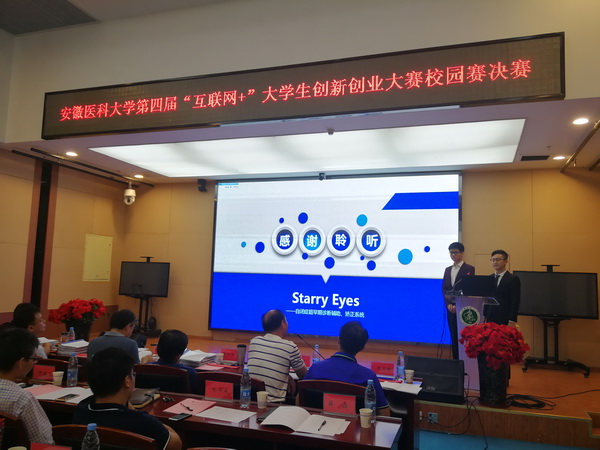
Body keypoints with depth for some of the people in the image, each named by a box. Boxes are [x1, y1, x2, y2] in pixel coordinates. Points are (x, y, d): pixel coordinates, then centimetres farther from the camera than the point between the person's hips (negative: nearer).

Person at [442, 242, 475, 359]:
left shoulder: (469, 269, -3)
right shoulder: (447, 270, 14)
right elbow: (444, 288, 8)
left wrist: (458, 306, -15)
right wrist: (448, 304, -6)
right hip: (451, 308, 5)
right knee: (454, 336, 10)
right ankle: (455, 360, 18)